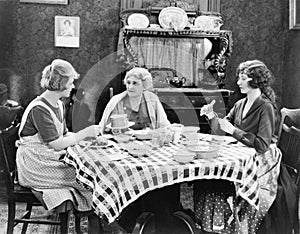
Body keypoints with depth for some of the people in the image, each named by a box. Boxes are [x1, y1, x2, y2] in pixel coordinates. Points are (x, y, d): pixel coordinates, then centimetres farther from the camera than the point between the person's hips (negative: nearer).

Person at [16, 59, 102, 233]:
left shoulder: (58, 104, 10)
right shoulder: (39, 109, -19)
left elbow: (64, 135, 12)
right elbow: (57, 144, -21)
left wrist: (90, 137, -1)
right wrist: (85, 133, -15)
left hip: (52, 159, 8)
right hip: (35, 168, -8)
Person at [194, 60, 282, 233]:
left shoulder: (266, 108, -13)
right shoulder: (240, 104, 10)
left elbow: (262, 145, -21)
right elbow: (220, 131, 11)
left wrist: (234, 130, -21)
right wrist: (212, 116, -8)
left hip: (261, 163, -7)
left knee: (218, 182, -23)